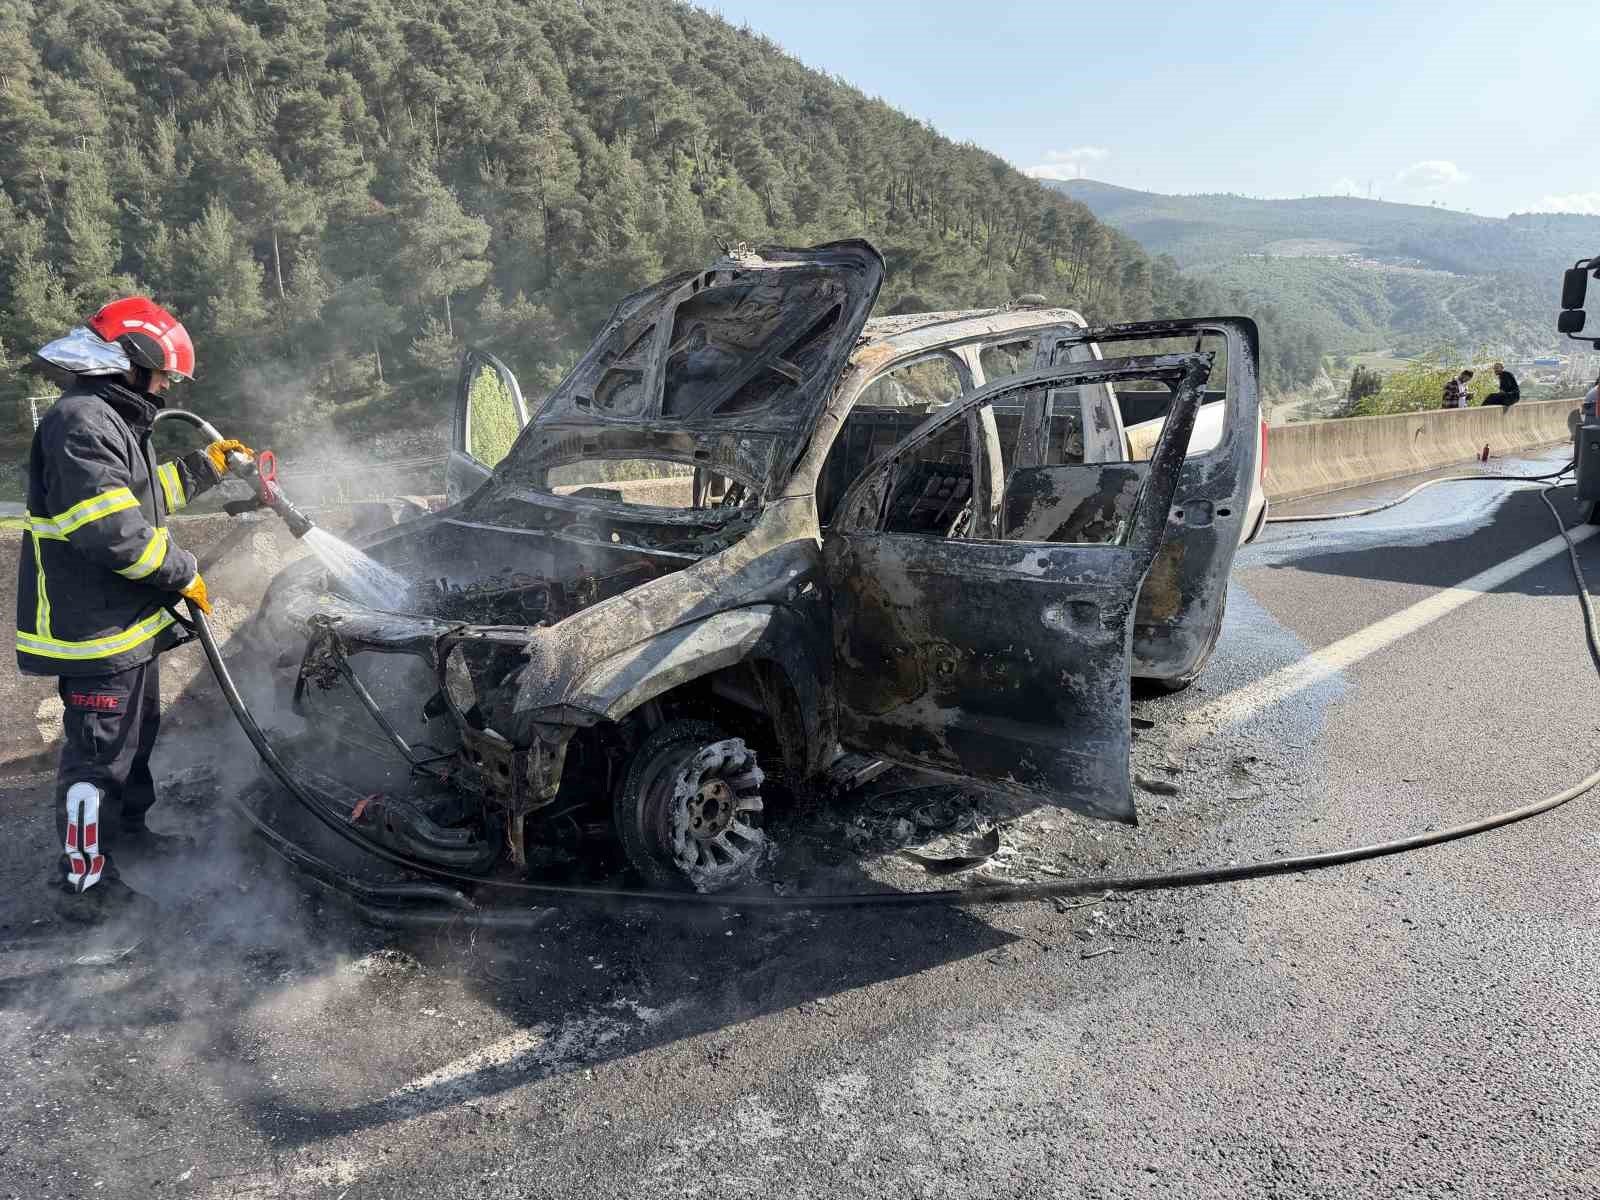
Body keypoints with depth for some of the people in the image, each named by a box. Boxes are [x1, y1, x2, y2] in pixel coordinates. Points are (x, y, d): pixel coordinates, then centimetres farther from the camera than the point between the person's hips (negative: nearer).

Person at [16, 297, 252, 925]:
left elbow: (144, 496, 27)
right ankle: (83, 881, 11)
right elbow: (114, 531, -29)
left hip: (130, 622, 11)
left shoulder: (109, 420, 14)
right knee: (99, 751, -1)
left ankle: (128, 826, 44)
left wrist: (204, 465, 27)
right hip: (95, 633, -11)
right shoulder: (80, 424, -22)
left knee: (136, 732, 25)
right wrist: (183, 574, -18)